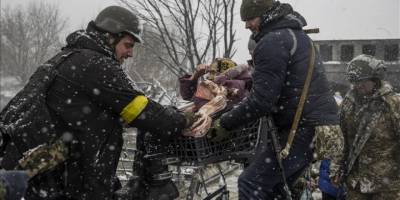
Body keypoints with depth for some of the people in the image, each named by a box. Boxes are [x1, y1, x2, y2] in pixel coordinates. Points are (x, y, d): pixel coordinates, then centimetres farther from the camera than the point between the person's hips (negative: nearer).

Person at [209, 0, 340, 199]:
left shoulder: (273, 42, -12)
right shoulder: (297, 35, 19)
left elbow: (261, 101, -18)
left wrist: (224, 123, -9)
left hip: (304, 129, -10)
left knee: (251, 183, -10)